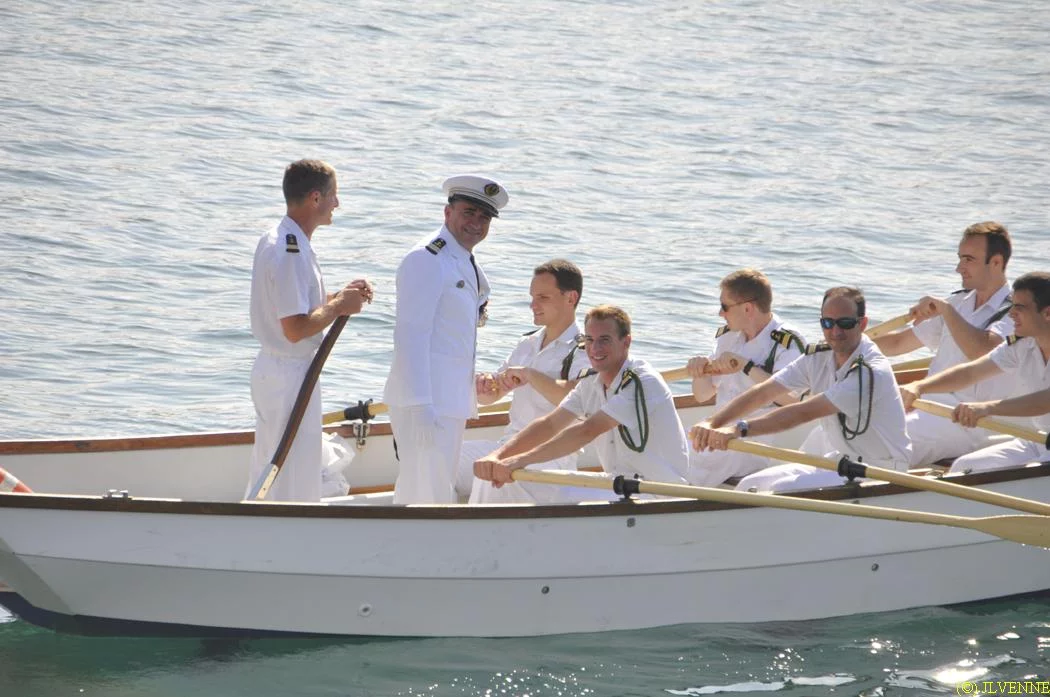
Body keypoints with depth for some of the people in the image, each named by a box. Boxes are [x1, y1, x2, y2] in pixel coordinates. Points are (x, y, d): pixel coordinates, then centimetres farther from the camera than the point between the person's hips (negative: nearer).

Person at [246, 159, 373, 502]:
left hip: (271, 368, 10)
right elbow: (296, 329, -26)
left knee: (266, 473, 17)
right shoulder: (290, 253, -23)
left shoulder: (275, 241, 9)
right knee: (294, 483, -2)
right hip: (291, 374, -10)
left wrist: (339, 297, 6)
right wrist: (340, 306, -14)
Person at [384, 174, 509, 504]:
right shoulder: (426, 259, -12)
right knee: (427, 496, -13)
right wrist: (420, 407, -25)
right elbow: (410, 335, -19)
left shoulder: (468, 267, 19)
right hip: (424, 402, -10)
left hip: (451, 402, 10)